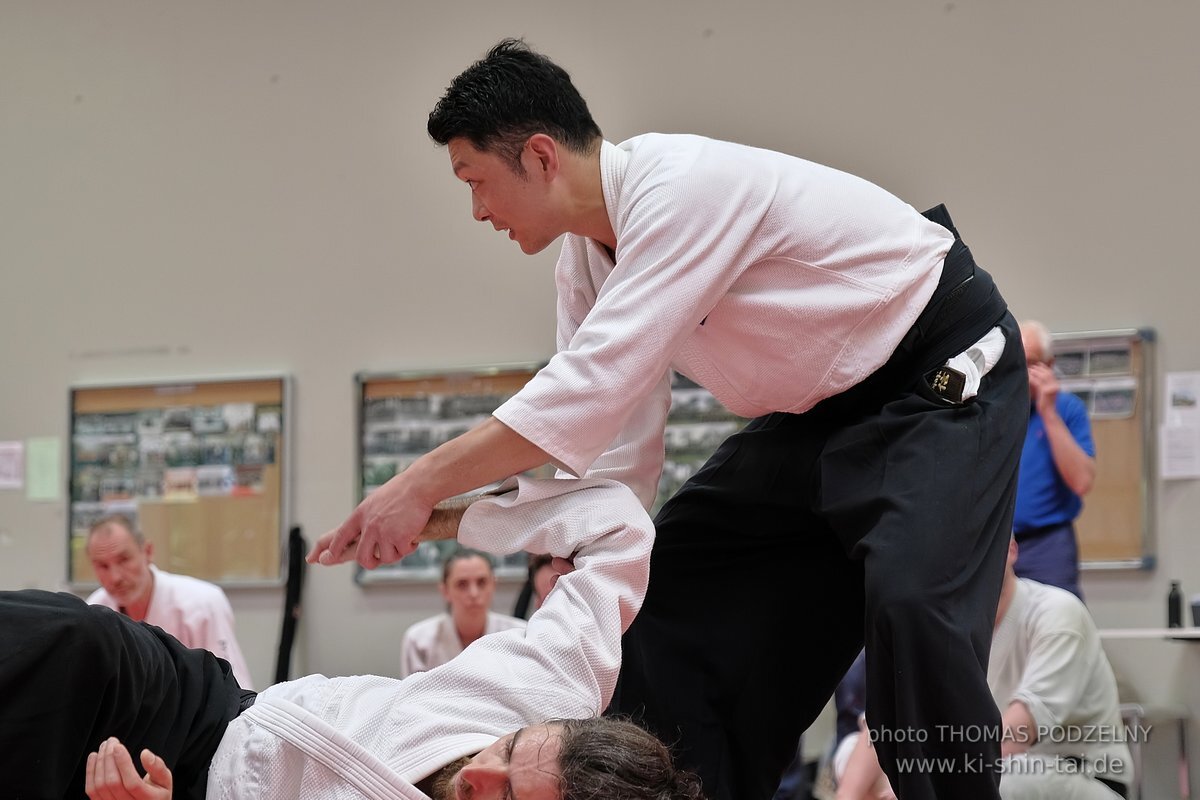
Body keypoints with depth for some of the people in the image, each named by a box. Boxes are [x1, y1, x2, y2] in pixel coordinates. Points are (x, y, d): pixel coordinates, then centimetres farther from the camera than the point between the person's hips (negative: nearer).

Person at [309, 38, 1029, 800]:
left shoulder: (682, 186, -28)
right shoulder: (587, 261, 0)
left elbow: (594, 386, -34)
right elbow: (609, 454, 3)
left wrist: (423, 485, -31)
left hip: (943, 371, -9)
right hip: (819, 407, 10)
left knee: (910, 604, -29)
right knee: (679, 595, 8)